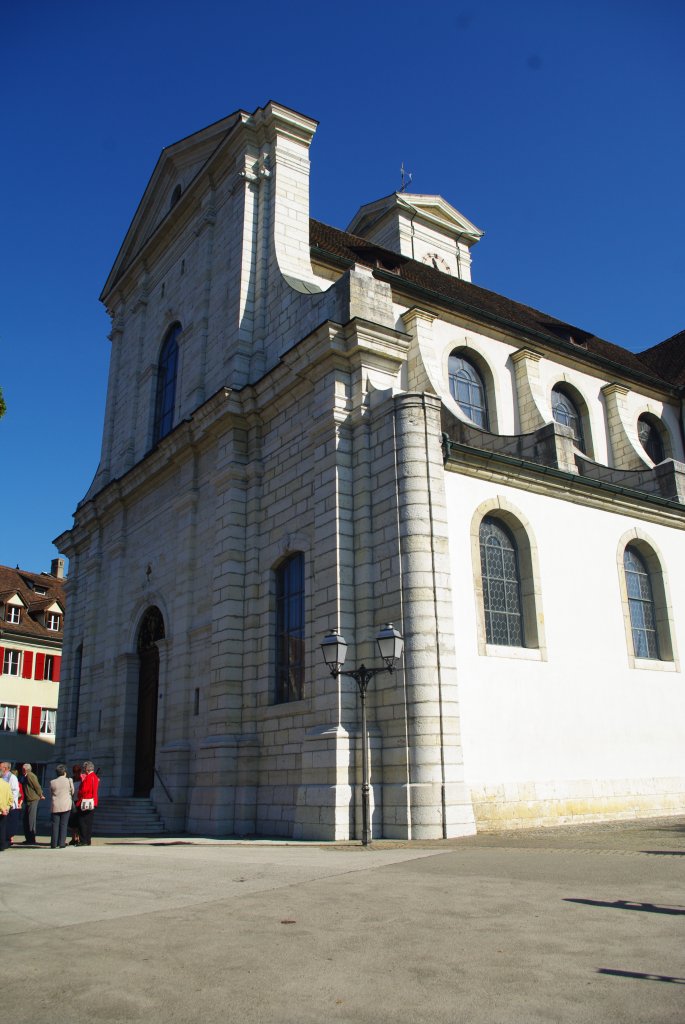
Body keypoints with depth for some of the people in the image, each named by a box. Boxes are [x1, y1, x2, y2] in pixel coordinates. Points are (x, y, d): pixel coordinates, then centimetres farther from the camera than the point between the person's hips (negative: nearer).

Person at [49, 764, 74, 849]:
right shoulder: (69, 781, -1)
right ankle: (62, 843, -1)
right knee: (64, 825, 2)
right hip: (66, 806, -1)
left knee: (55, 825, 6)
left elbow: (51, 794, 10)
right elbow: (72, 792, 8)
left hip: (55, 806, 1)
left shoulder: (52, 782, 2)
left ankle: (54, 844, 4)